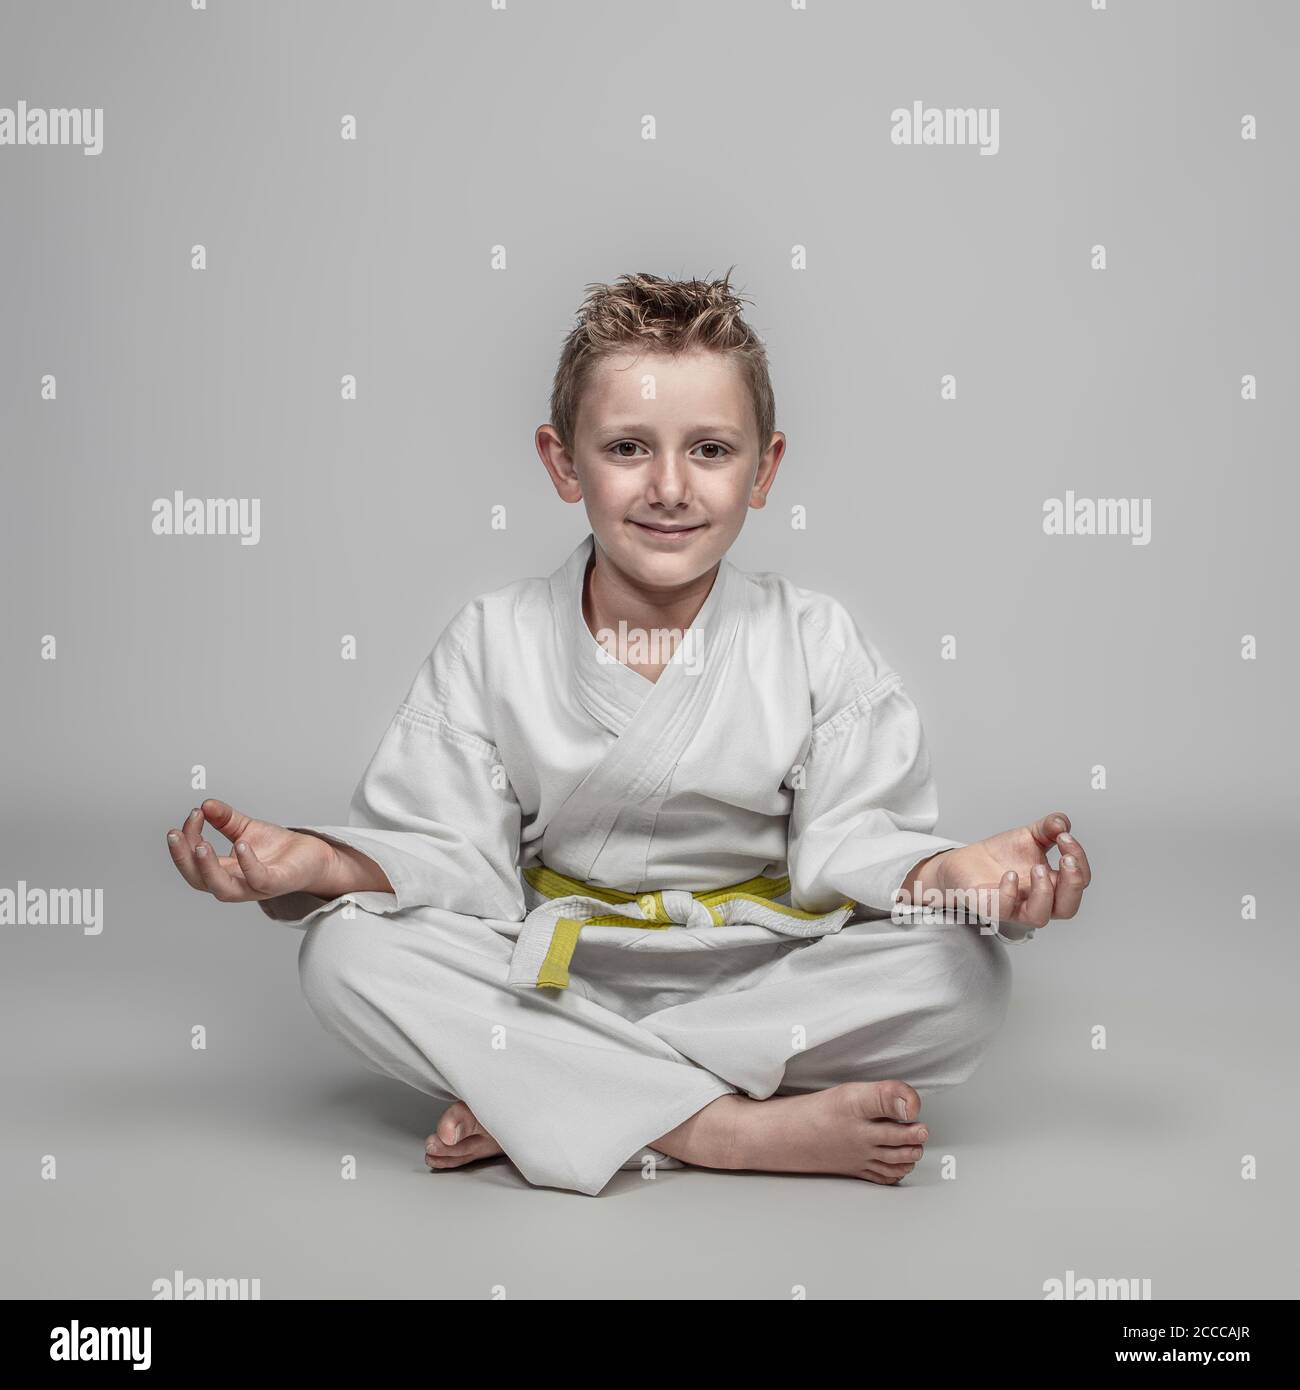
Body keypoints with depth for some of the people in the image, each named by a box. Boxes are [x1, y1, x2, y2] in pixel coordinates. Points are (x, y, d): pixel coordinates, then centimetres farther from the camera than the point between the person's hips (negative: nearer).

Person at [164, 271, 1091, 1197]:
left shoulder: (815, 642, -2)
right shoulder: (492, 643, -2)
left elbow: (849, 841, -7)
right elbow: (452, 858, -5)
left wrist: (952, 874, -29)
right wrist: (319, 863, -24)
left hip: (758, 981, 0)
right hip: (554, 977, 0)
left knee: (965, 975, -27)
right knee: (345, 952, -24)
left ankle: (529, 1101, -24)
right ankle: (743, 1131, -28)